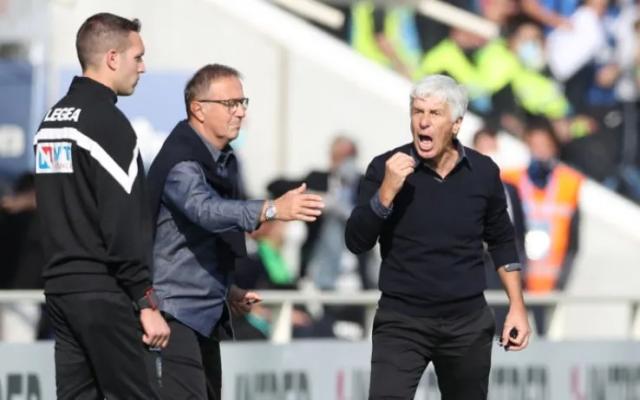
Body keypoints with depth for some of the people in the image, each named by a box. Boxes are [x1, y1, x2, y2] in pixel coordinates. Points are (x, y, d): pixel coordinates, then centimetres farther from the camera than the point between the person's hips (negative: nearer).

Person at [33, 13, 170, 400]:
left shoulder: (52, 118, 15)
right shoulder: (108, 122, -13)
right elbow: (124, 225, -17)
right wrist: (147, 303, -15)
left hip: (60, 286, 9)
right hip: (102, 291, -9)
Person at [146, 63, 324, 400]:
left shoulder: (222, 160, 14)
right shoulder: (180, 161, -17)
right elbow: (206, 210, -38)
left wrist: (227, 289, 14)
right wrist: (272, 209, -51)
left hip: (206, 315, 10)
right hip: (176, 313, -10)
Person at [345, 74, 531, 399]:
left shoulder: (483, 172, 0)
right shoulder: (385, 168, -7)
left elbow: (501, 241, 14)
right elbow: (356, 242, -12)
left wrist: (517, 308, 9)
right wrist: (387, 191, -25)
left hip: (468, 323, 3)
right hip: (402, 322, -3)